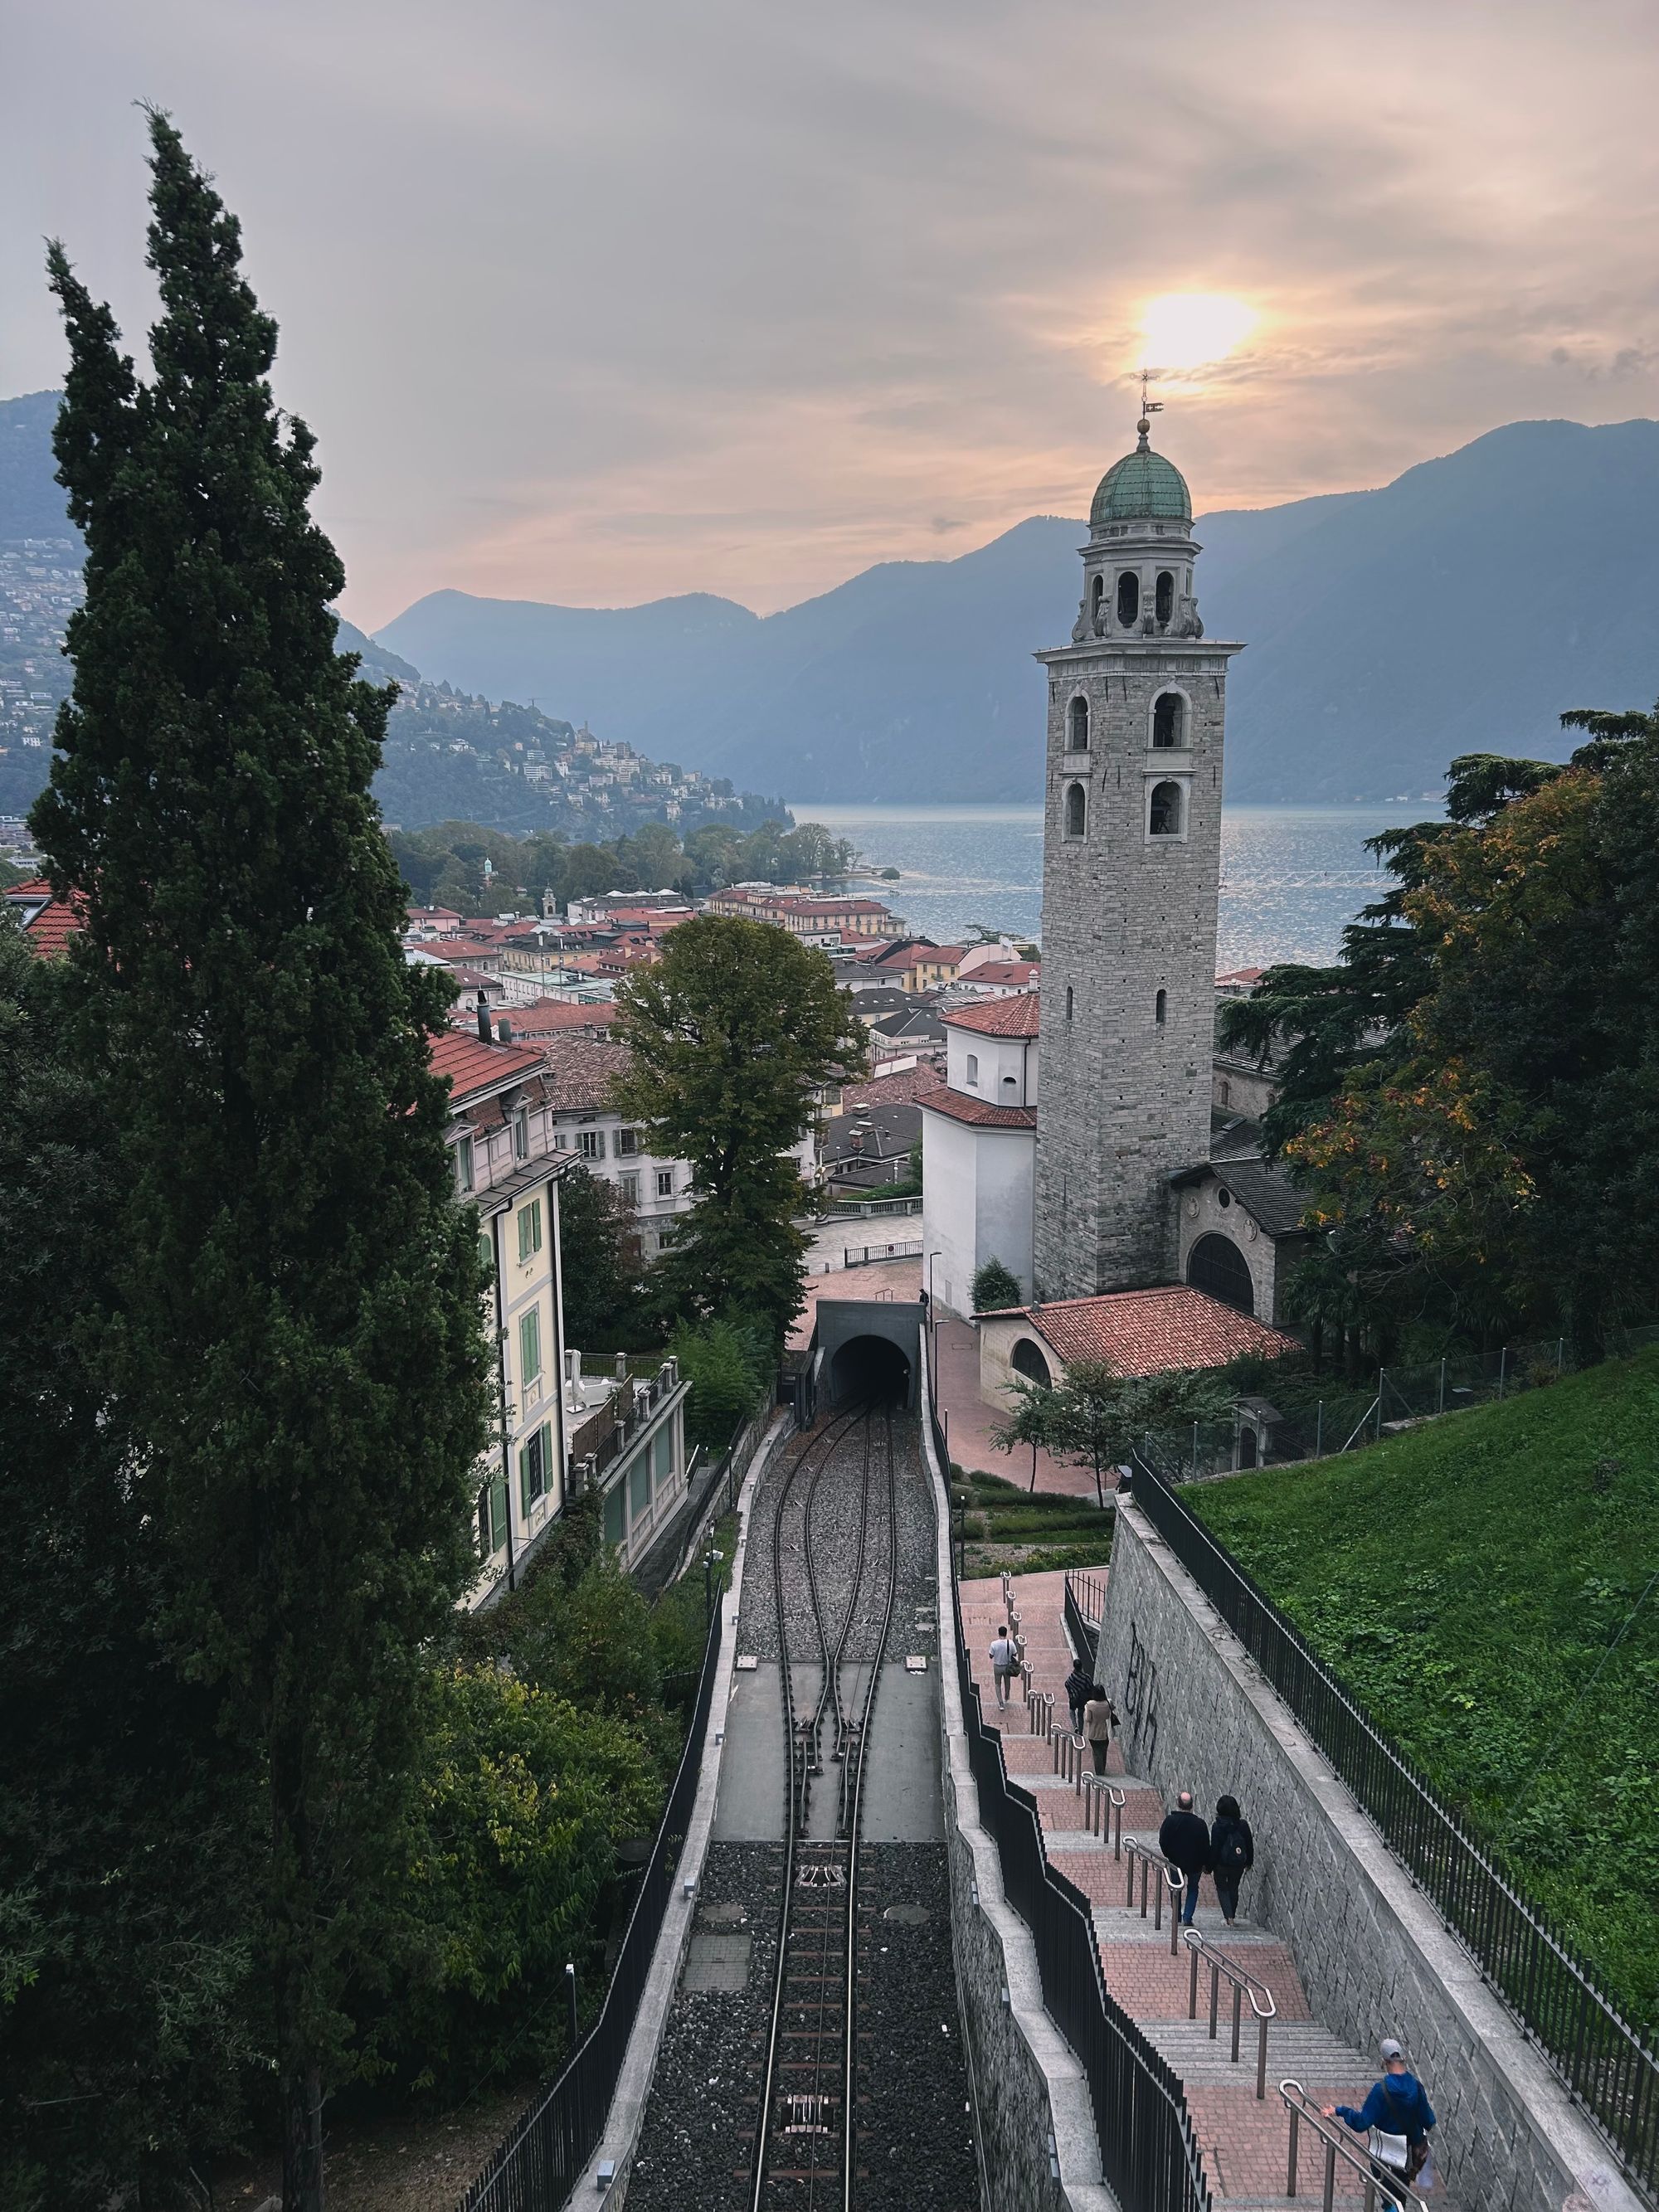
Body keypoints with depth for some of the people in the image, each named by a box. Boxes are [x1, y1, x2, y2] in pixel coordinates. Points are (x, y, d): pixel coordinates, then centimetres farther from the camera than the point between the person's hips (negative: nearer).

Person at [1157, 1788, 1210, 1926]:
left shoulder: (1170, 1821, -15)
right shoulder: (1199, 1823, -15)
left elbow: (1162, 1842, -8)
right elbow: (1206, 1847, -8)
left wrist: (1169, 1857, 9)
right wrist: (1206, 1865, 4)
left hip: (1175, 1862, 0)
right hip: (1195, 1864, 0)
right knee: (1193, 1889, 18)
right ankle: (1187, 1918, 9)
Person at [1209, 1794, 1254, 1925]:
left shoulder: (1217, 1826, -16)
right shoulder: (1243, 1824, -6)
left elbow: (1214, 1848, -14)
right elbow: (1250, 1844, 2)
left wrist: (1210, 1866, -5)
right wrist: (1249, 1863, 15)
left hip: (1221, 1864, -3)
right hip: (1238, 1864, 3)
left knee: (1222, 1889, 13)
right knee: (1233, 1889, 21)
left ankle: (1228, 1917, -3)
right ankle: (1231, 1916, 30)